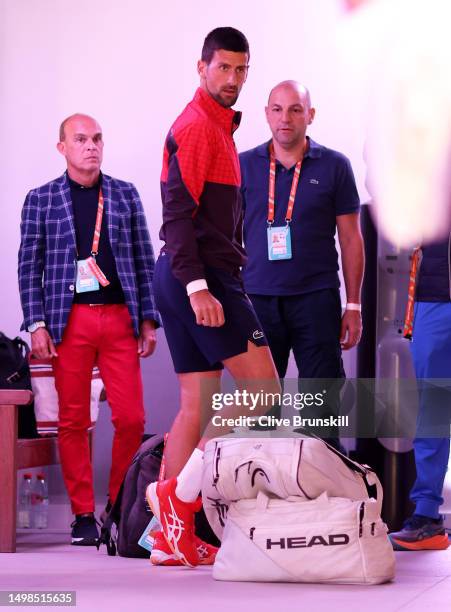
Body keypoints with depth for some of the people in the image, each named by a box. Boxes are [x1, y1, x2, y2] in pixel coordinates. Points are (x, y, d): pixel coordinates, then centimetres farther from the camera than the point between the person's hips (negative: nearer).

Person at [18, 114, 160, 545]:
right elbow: (30, 267, 5)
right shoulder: (41, 199, 7)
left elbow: (144, 261, 11)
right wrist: (36, 324, -4)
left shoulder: (125, 195, 11)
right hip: (68, 320, -1)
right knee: (73, 421, 1)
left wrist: (148, 319, 5)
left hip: (120, 316, 1)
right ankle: (83, 515, 9)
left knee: (131, 417, -5)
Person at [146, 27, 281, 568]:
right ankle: (180, 495, -8)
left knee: (198, 404, 8)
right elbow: (178, 213, -18)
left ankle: (174, 534, 7)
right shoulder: (197, 126, -10)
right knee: (262, 389, -9)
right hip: (204, 276, -10)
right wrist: (198, 286, -25)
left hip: (187, 279, 10)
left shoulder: (216, 127, 22)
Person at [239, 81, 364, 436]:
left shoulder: (334, 167, 3)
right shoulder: (244, 165, 7)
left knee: (321, 406, -1)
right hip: (258, 299, 2)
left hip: (316, 298, -1)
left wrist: (353, 305, 1)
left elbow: (351, 239, 5)